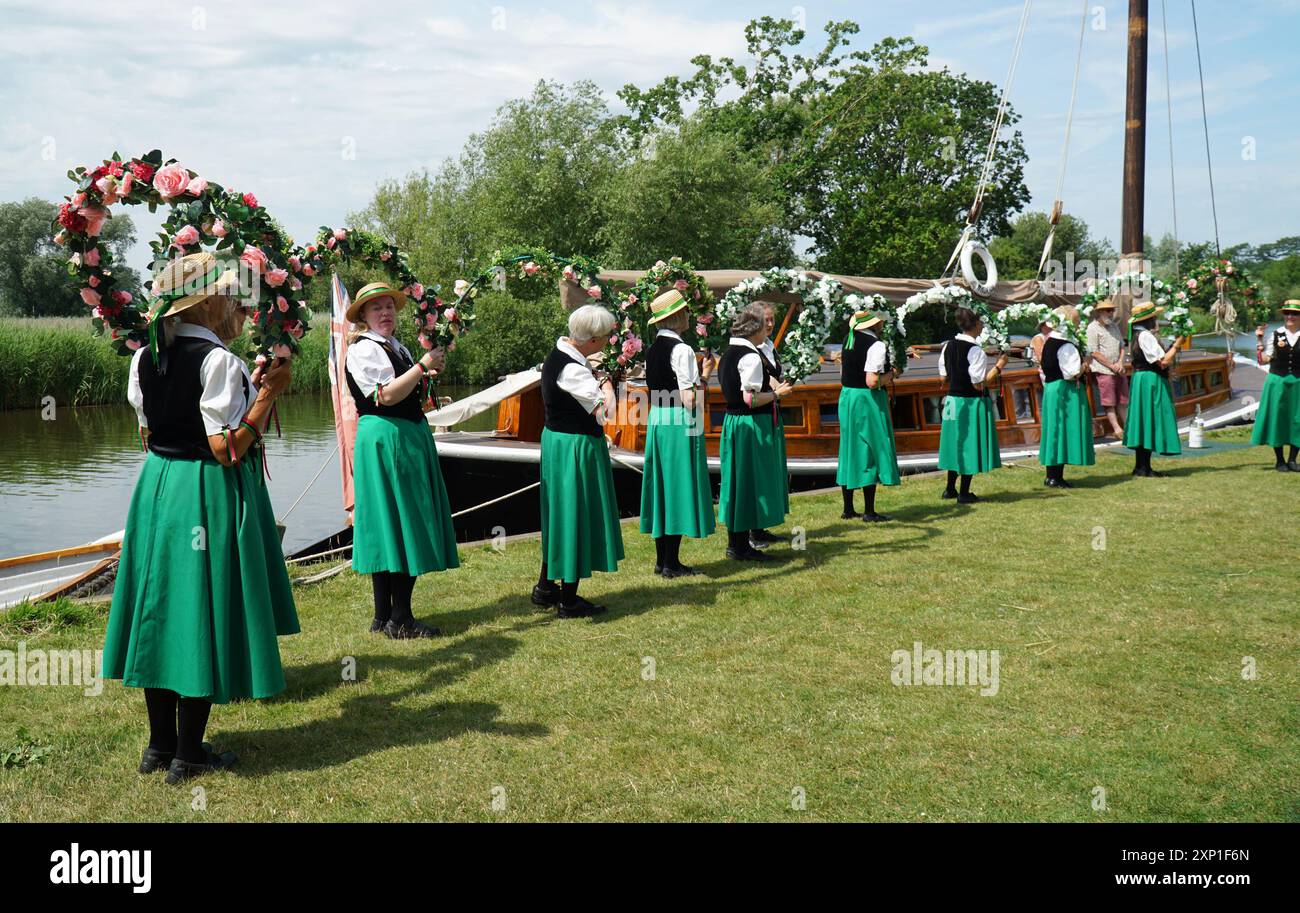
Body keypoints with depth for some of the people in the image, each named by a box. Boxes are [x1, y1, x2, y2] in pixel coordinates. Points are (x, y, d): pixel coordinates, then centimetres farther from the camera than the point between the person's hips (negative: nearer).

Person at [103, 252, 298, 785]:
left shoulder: (145, 360, 5)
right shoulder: (219, 362, -17)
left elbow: (150, 432, 14)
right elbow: (227, 451, -20)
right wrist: (268, 393, -14)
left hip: (157, 489, 8)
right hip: (209, 496, -7)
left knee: (163, 610, 14)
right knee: (203, 614, 2)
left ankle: (160, 744, 25)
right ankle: (188, 756, 10)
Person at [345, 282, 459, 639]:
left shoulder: (398, 348, 17)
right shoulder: (363, 350, -9)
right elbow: (387, 396, -20)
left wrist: (426, 378, 7)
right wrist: (423, 366, -16)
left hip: (411, 437, 9)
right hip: (384, 439, -9)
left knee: (404, 525, 10)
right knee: (395, 522, -7)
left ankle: (385, 616, 16)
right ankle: (399, 621, -2)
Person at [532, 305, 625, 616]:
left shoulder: (562, 351, 6)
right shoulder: (571, 369, -25)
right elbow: (605, 409, -24)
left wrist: (600, 380, -3)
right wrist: (605, 384, -7)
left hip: (559, 440, 10)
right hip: (575, 447, -10)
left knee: (562, 515, 20)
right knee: (576, 514, 1)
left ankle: (546, 588, 31)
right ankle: (568, 601, 11)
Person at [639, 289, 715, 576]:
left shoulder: (652, 350, 11)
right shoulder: (682, 350, -14)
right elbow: (688, 397, -18)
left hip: (656, 422, 8)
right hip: (679, 423, -8)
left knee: (663, 485, 13)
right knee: (679, 487, -2)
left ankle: (662, 559, 19)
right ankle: (672, 563, 2)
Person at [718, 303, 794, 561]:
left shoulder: (728, 354, 12)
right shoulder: (750, 356, -17)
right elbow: (751, 399, -23)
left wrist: (773, 388, 20)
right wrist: (777, 394, -8)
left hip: (733, 421, 10)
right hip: (752, 424, -10)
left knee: (737, 478, 14)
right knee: (750, 479, -2)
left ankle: (735, 541, 22)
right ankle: (741, 546, 4)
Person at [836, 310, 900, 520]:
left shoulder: (849, 340, 8)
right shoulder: (876, 346, -17)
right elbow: (872, 382, -24)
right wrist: (891, 373, -6)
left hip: (846, 397, 8)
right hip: (868, 400, -8)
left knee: (850, 450, 13)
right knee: (871, 450, 0)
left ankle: (848, 509, 19)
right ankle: (869, 511, 3)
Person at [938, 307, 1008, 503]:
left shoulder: (948, 346, 1)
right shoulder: (975, 351, -20)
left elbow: (943, 375, 9)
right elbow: (979, 384, -19)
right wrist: (998, 367, -12)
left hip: (952, 400, 7)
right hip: (972, 403, -7)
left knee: (957, 442, 18)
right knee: (970, 444, 3)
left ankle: (950, 488, 26)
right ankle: (964, 494, 9)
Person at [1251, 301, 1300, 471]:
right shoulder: (1275, 335, 3)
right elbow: (1264, 360, -2)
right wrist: (1260, 340, -8)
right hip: (1277, 382, 0)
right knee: (1277, 419, 4)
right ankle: (1280, 460, 15)